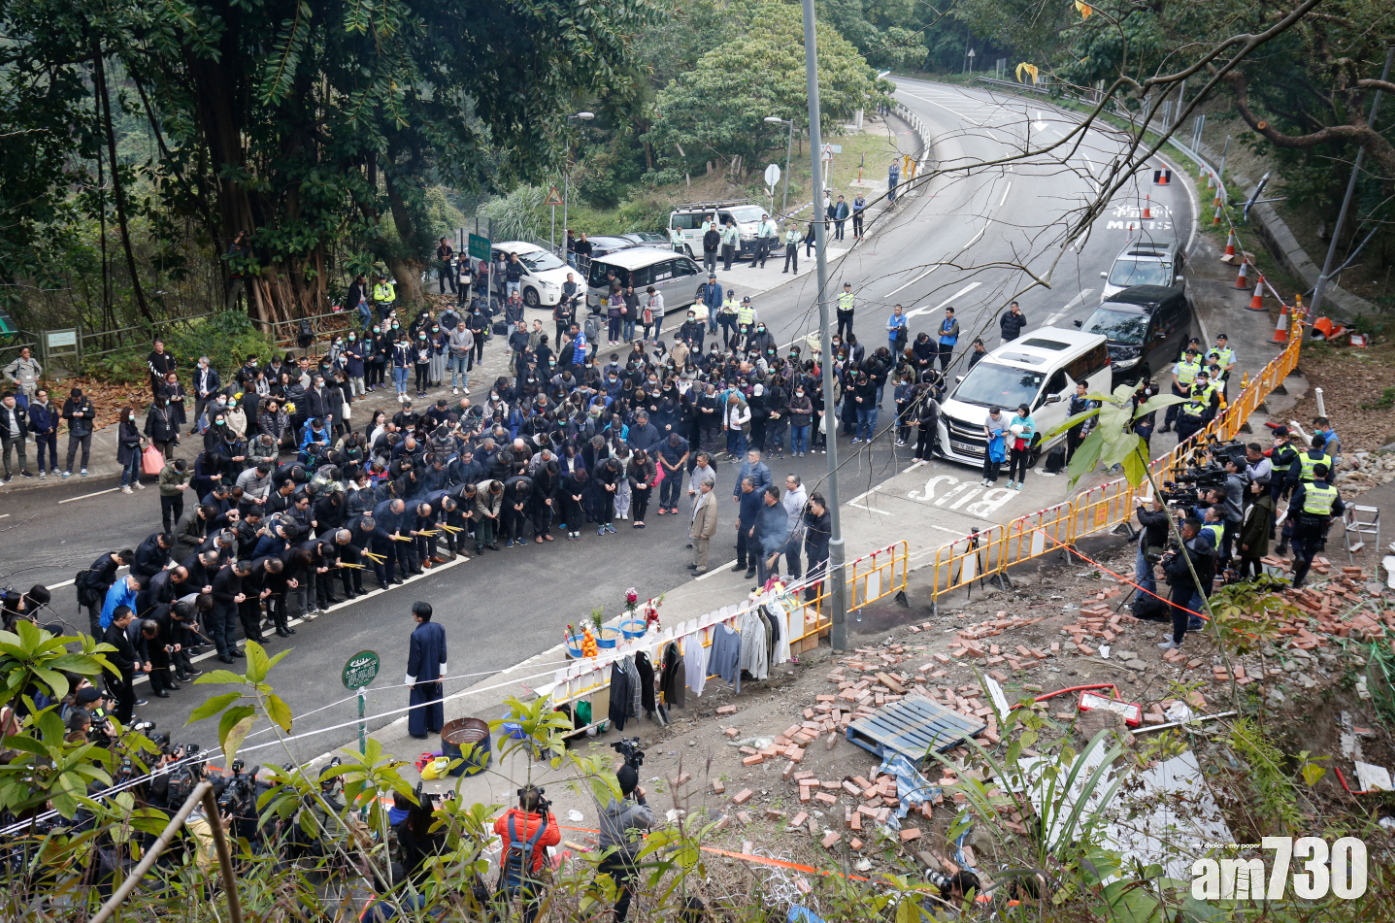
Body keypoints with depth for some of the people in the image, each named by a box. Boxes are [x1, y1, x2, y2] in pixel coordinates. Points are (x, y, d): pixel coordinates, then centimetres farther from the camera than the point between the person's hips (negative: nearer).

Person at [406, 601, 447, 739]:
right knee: (435, 699, 22)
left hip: (421, 675, -5)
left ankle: (419, 730, 25)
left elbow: (414, 659, -21)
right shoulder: (439, 629, -11)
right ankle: (436, 726, 37)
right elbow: (443, 652, -2)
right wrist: (442, 672, 10)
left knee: (419, 702, 13)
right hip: (435, 674, 5)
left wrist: (411, 679, -9)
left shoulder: (416, 635, -29)